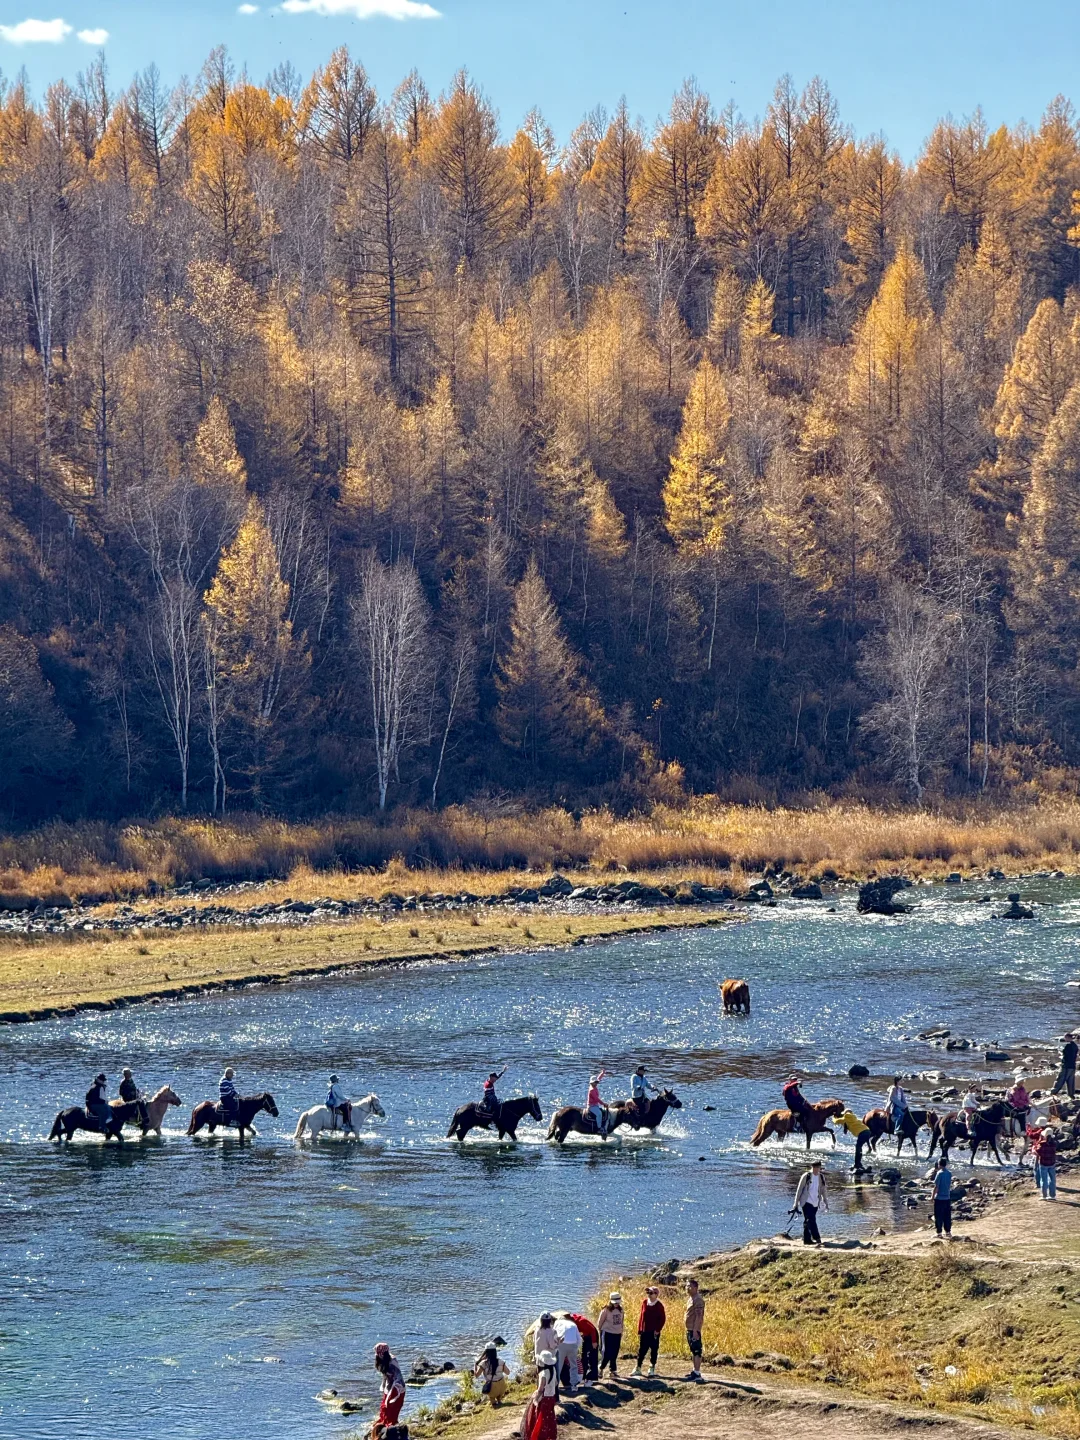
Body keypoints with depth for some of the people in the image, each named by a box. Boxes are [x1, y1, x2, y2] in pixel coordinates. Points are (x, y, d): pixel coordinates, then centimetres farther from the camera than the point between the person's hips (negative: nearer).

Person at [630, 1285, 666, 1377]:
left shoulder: (659, 1305, -7)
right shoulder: (644, 1302, 4)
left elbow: (662, 1318, -6)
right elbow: (641, 1316, 8)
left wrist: (658, 1330, -12)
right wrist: (639, 1330, 6)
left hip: (654, 1332, -3)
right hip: (644, 1332, 3)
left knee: (654, 1350, 4)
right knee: (641, 1350, 6)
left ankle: (652, 1369, 15)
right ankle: (637, 1369, 14)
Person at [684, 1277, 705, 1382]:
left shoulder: (698, 1299, -15)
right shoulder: (690, 1298, 15)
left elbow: (699, 1316, -20)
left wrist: (695, 1331, -24)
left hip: (694, 1330, -10)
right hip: (689, 1329, 10)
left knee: (696, 1351, -9)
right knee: (693, 1351, 16)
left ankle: (697, 1373, -10)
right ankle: (693, 1371, 25)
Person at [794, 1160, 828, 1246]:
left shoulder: (821, 1177, 8)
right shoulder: (806, 1176, -6)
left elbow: (823, 1191, 17)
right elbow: (799, 1189, -3)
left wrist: (826, 1203, 14)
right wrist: (796, 1203, -4)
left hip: (815, 1203, 5)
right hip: (806, 1202, -5)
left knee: (808, 1221, 8)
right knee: (811, 1220, -15)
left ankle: (807, 1239, 11)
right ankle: (816, 1238, -21)